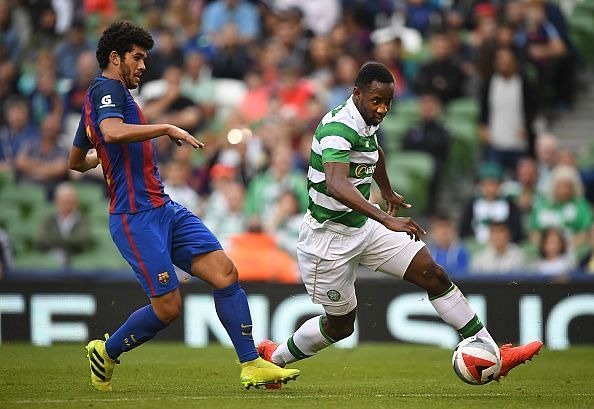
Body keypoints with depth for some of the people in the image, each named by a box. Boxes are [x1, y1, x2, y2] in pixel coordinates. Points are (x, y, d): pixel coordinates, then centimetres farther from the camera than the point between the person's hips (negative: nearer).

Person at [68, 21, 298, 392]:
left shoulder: (98, 97, 22)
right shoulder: (107, 90, -9)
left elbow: (76, 161, 34)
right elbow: (113, 132, -32)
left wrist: (101, 157, 56)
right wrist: (168, 129, -24)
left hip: (164, 209, 10)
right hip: (136, 218, -10)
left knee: (225, 271, -5)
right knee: (168, 306, -10)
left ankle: (252, 366, -7)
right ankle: (106, 352, 16)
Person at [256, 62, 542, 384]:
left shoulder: (366, 122, 2)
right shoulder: (338, 127, -28)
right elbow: (336, 185, -46)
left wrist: (387, 193, 45)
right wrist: (387, 220, -54)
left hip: (365, 225, 8)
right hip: (329, 239, -8)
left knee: (433, 274, -4)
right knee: (340, 324, 7)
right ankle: (273, 356, 33)